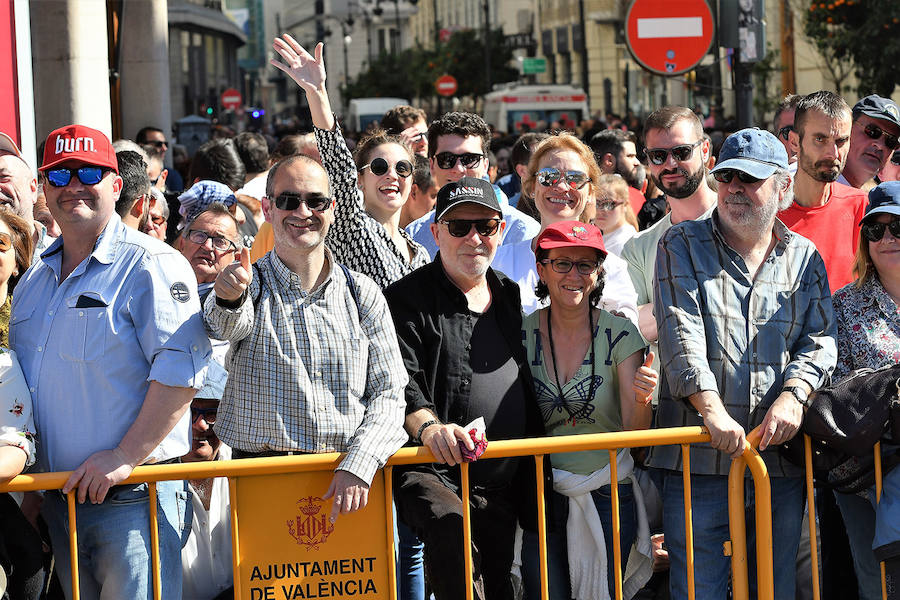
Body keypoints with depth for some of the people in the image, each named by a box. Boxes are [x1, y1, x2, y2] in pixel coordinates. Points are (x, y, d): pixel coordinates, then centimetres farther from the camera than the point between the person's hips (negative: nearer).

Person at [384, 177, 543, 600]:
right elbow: (399, 383, -15)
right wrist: (429, 426, -35)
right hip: (432, 473, -6)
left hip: (503, 484, 6)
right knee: (450, 527, -37)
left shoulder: (511, 297, 17)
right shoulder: (407, 300, -2)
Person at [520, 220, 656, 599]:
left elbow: (632, 434, -8)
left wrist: (641, 401, -27)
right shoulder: (523, 334, -1)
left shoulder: (620, 335, -5)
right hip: (541, 497, 1)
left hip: (607, 496, 0)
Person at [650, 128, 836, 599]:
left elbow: (819, 341, 6)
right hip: (699, 460, -3)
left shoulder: (804, 259, 12)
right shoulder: (682, 246, 4)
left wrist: (792, 396, -15)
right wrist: (712, 409, -22)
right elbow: (681, 335, -8)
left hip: (780, 459, 3)